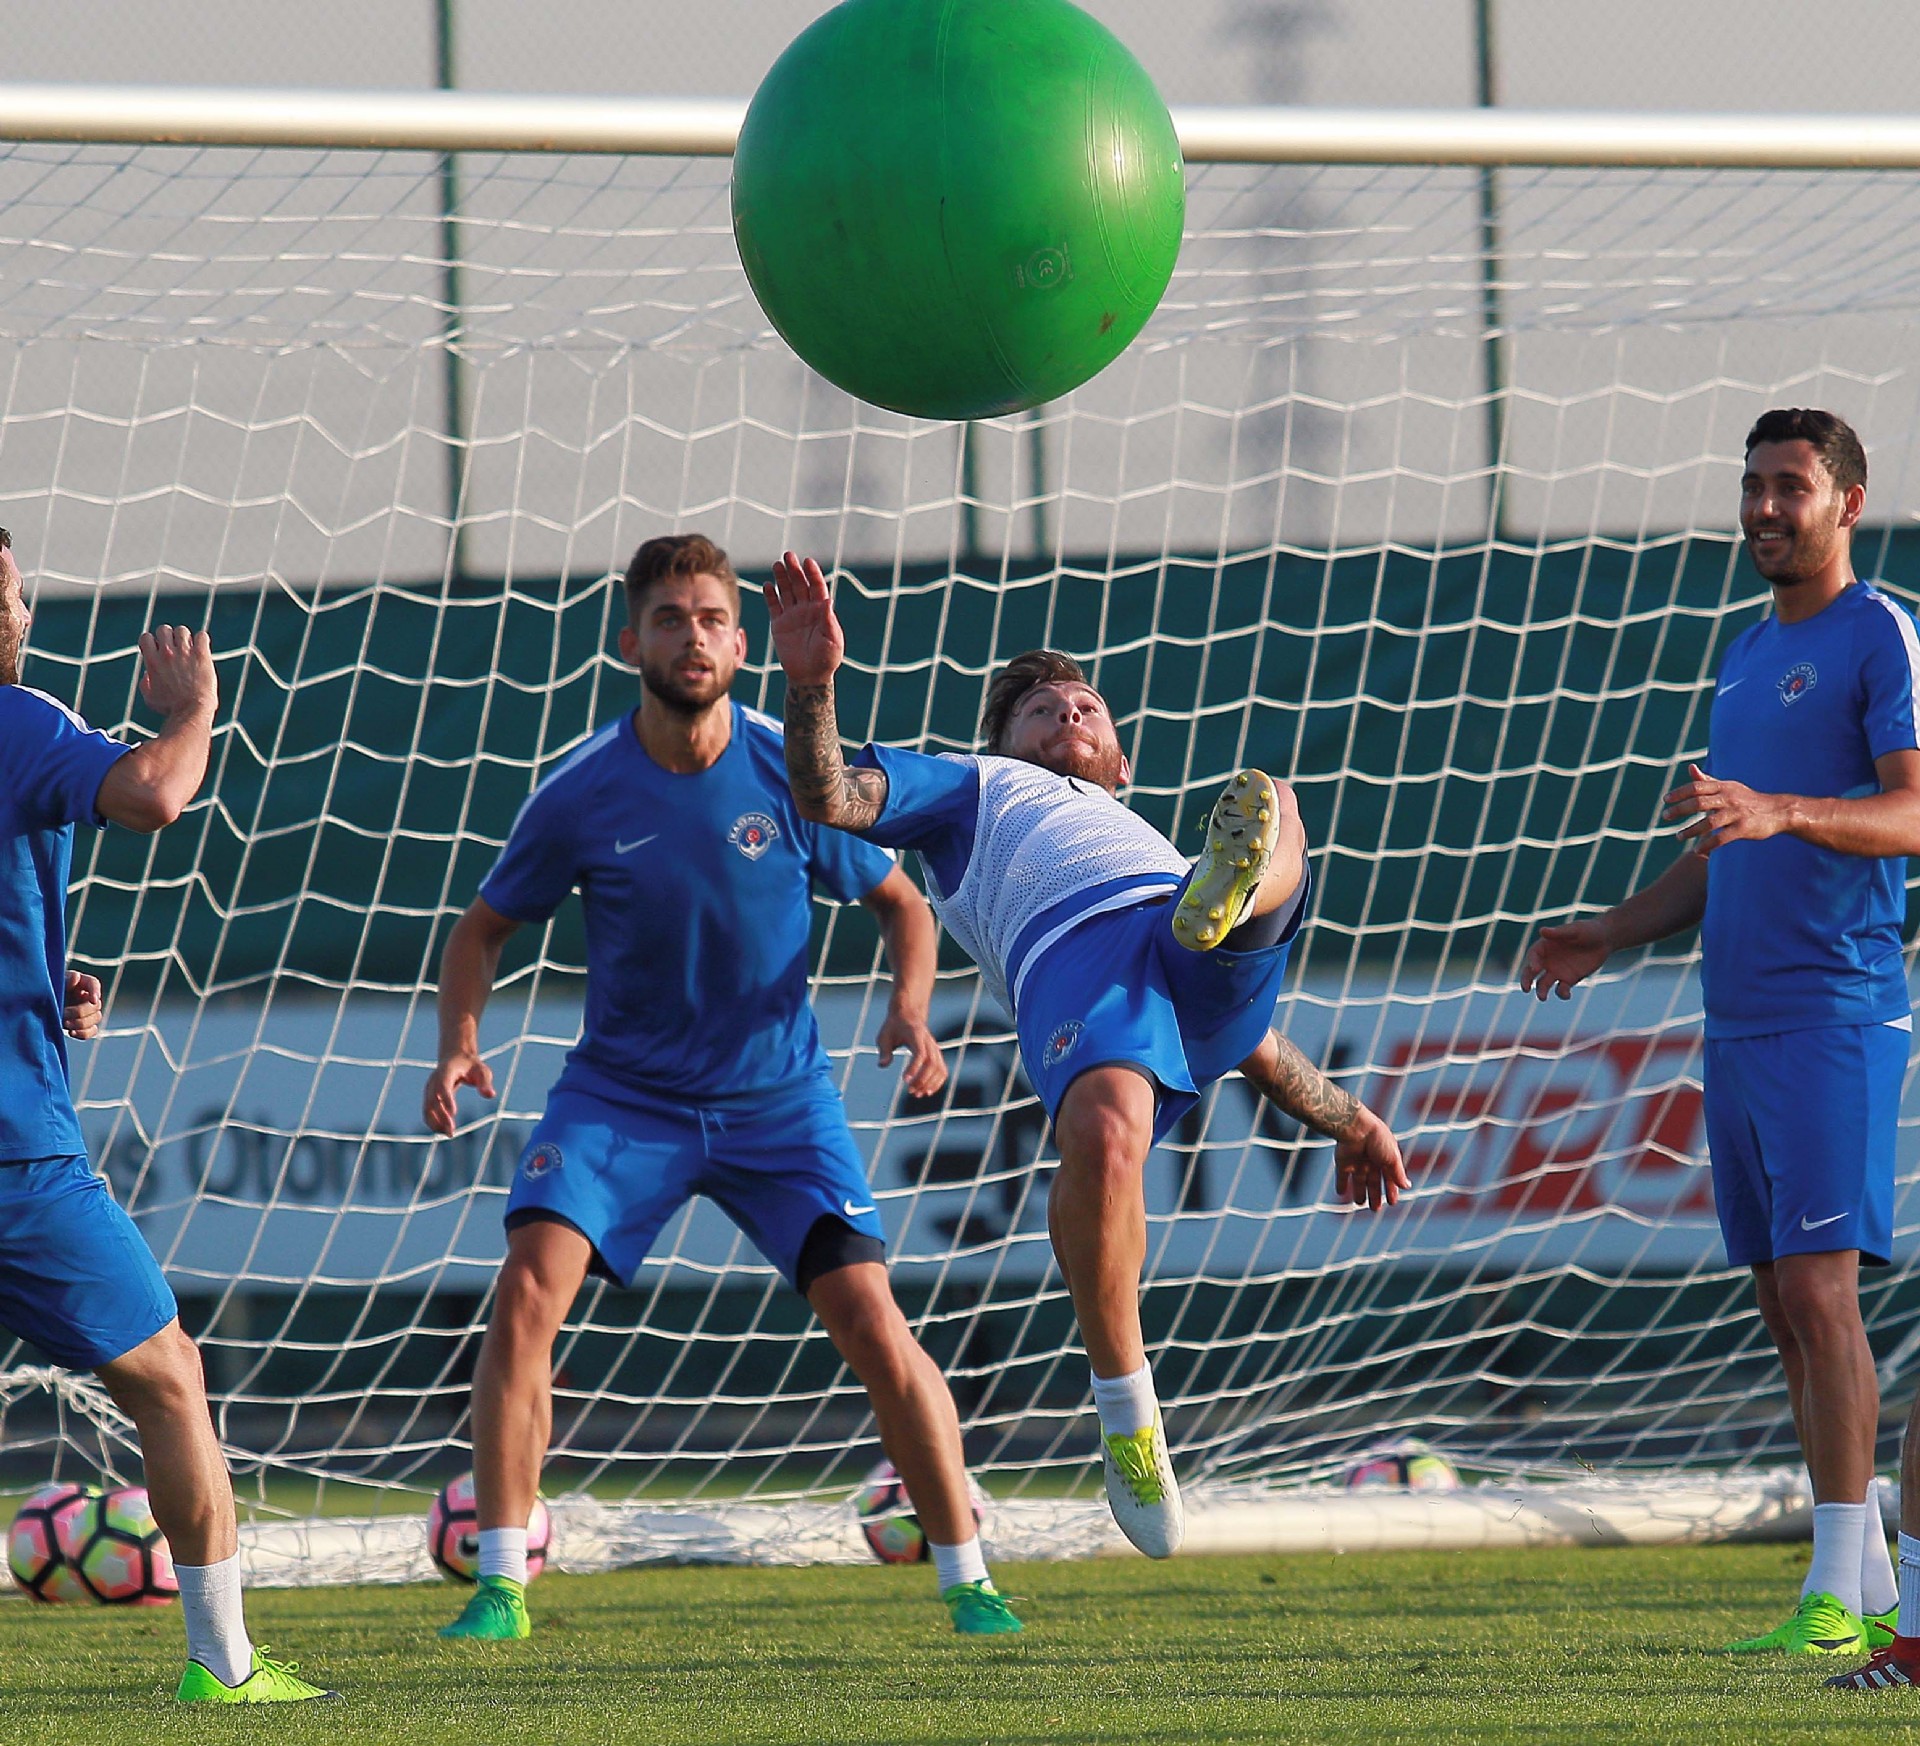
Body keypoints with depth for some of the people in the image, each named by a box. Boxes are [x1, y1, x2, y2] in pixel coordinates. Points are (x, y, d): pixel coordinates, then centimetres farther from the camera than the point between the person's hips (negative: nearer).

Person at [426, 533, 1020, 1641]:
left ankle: (968, 1579, 4)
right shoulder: (581, 797, -10)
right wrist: (460, 1043, -15)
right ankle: (501, 1584, -10)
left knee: (873, 1322, -11)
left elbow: (900, 902, 5)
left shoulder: (792, 775, -9)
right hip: (621, 1094, 0)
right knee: (527, 1296, -19)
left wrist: (911, 1011, -15)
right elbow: (486, 927, 3)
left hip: (779, 1098, 0)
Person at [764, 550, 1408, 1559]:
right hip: (1073, 959, -5)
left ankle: (1229, 893, -60)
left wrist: (1344, 1118, 52)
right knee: (1103, 1135, -36)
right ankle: (1126, 1415, -21)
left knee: (1264, 804, -24)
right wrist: (812, 682, 3)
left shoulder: (1132, 833, 51)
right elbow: (825, 796, 19)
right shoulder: (969, 790, 38)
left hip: (1216, 960, 5)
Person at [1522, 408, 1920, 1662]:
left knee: (1819, 1287, -14)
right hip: (1739, 1027, 8)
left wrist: (1781, 811, -31)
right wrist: (1610, 935, 15)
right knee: (1785, 1307, 6)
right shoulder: (1748, 657, 21)